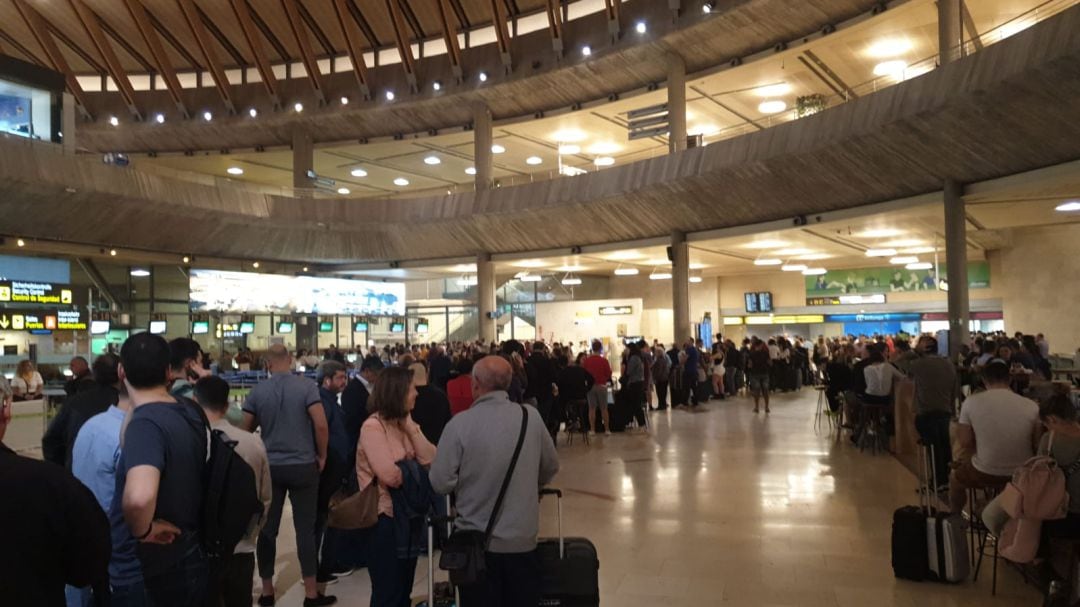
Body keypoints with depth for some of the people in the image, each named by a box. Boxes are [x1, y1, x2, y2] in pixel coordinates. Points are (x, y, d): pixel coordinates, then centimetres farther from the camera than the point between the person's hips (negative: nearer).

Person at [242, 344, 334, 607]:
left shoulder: (257, 391, -3)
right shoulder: (306, 386, -10)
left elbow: (245, 429, 3)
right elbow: (321, 425, -17)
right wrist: (322, 456, -2)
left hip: (269, 466, 2)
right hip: (303, 466, -2)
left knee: (267, 529, 12)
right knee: (305, 529, 4)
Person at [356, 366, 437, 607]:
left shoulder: (404, 423, 7)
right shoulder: (373, 427, -19)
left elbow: (430, 460, -5)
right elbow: (390, 476, -28)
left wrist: (410, 427, -13)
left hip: (408, 515, 8)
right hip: (385, 518, -8)